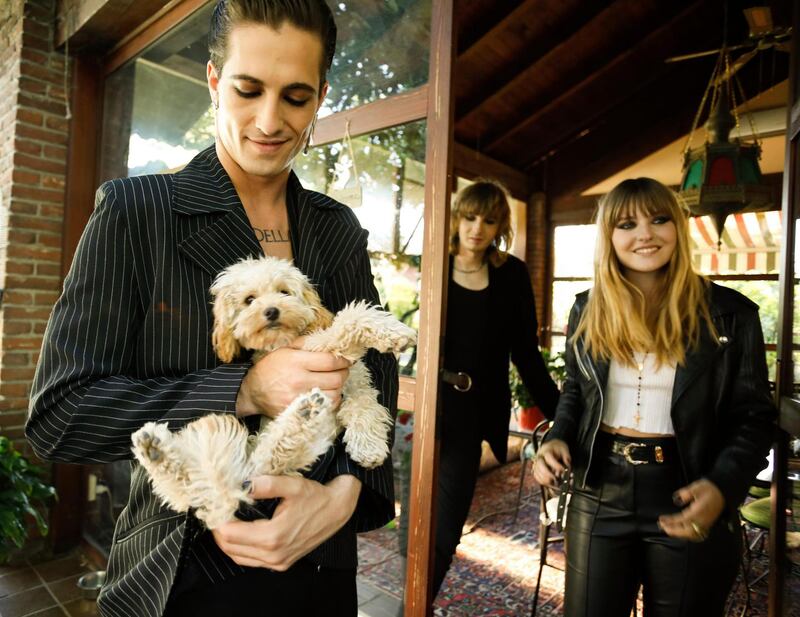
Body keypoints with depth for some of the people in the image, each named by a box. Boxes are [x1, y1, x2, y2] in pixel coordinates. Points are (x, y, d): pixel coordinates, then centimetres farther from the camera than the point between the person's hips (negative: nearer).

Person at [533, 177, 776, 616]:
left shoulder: (731, 314, -5)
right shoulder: (587, 310, 3)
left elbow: (754, 416, -3)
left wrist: (722, 487, -19)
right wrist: (557, 439, -7)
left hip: (685, 502, -1)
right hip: (599, 497, 2)